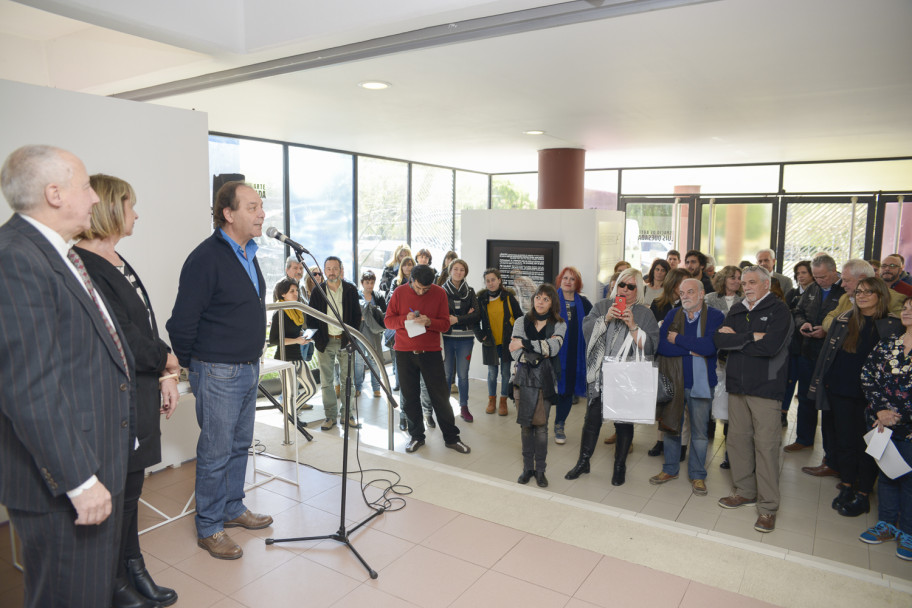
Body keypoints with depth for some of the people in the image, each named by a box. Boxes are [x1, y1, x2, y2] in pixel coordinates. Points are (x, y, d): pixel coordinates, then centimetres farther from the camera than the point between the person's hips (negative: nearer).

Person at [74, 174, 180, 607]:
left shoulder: (116, 261, 12)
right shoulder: (83, 263, -17)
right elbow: (117, 335, -20)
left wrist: (165, 376, 5)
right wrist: (165, 359, -5)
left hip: (141, 391, 9)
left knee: (130, 487, 18)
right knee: (119, 491, 5)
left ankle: (134, 572, 32)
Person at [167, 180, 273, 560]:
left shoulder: (248, 255, 10)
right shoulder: (206, 258, -18)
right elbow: (183, 321, -17)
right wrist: (190, 365, -6)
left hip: (249, 369, 8)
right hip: (218, 372, -8)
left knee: (240, 445, 19)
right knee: (215, 453, 4)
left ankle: (233, 509, 35)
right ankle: (208, 528, 19)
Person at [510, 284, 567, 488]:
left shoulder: (559, 325, 4)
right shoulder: (522, 322, 5)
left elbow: (553, 347, -16)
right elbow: (516, 353, -7)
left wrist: (524, 344, -15)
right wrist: (541, 352, -13)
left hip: (546, 381, -1)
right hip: (524, 379, 1)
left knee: (541, 425, 0)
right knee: (526, 425, 5)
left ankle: (540, 469, 12)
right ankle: (527, 467, 17)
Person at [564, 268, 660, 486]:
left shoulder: (644, 314, 2)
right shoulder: (602, 307, 7)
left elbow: (651, 345, -9)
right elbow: (585, 331, -4)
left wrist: (632, 326, -19)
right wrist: (606, 318, -16)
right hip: (599, 376, 1)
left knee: (624, 423, 9)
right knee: (592, 419, 7)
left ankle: (620, 466, 26)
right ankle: (583, 462, 24)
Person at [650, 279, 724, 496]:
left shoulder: (715, 316, -7)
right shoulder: (672, 315, 2)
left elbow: (710, 346, -23)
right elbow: (661, 346, -10)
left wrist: (678, 339, -14)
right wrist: (692, 348, -17)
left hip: (700, 383, -2)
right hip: (673, 381, 3)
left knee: (699, 432, 8)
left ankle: (697, 475, 24)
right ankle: (670, 469, 30)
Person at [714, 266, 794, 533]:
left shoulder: (778, 310, -4)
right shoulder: (736, 310, 13)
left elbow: (770, 346, -19)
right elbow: (719, 340, -2)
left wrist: (735, 339, -7)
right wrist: (751, 337, -12)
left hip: (765, 386, -6)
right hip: (737, 384, 6)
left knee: (766, 444, -4)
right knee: (737, 438, 11)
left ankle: (768, 506, 6)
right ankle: (745, 491, 28)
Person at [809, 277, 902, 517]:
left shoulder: (892, 326, -4)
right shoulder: (843, 320, 5)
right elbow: (827, 352, 9)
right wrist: (821, 383, 6)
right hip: (840, 391, 3)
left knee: (867, 444, 6)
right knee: (844, 441, 12)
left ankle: (862, 495, 19)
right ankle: (847, 487, 27)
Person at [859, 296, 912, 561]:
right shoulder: (887, 344, 5)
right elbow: (868, 374, 2)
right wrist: (880, 410, -8)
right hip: (883, 422, 4)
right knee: (886, 472, 15)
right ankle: (886, 523, 29)